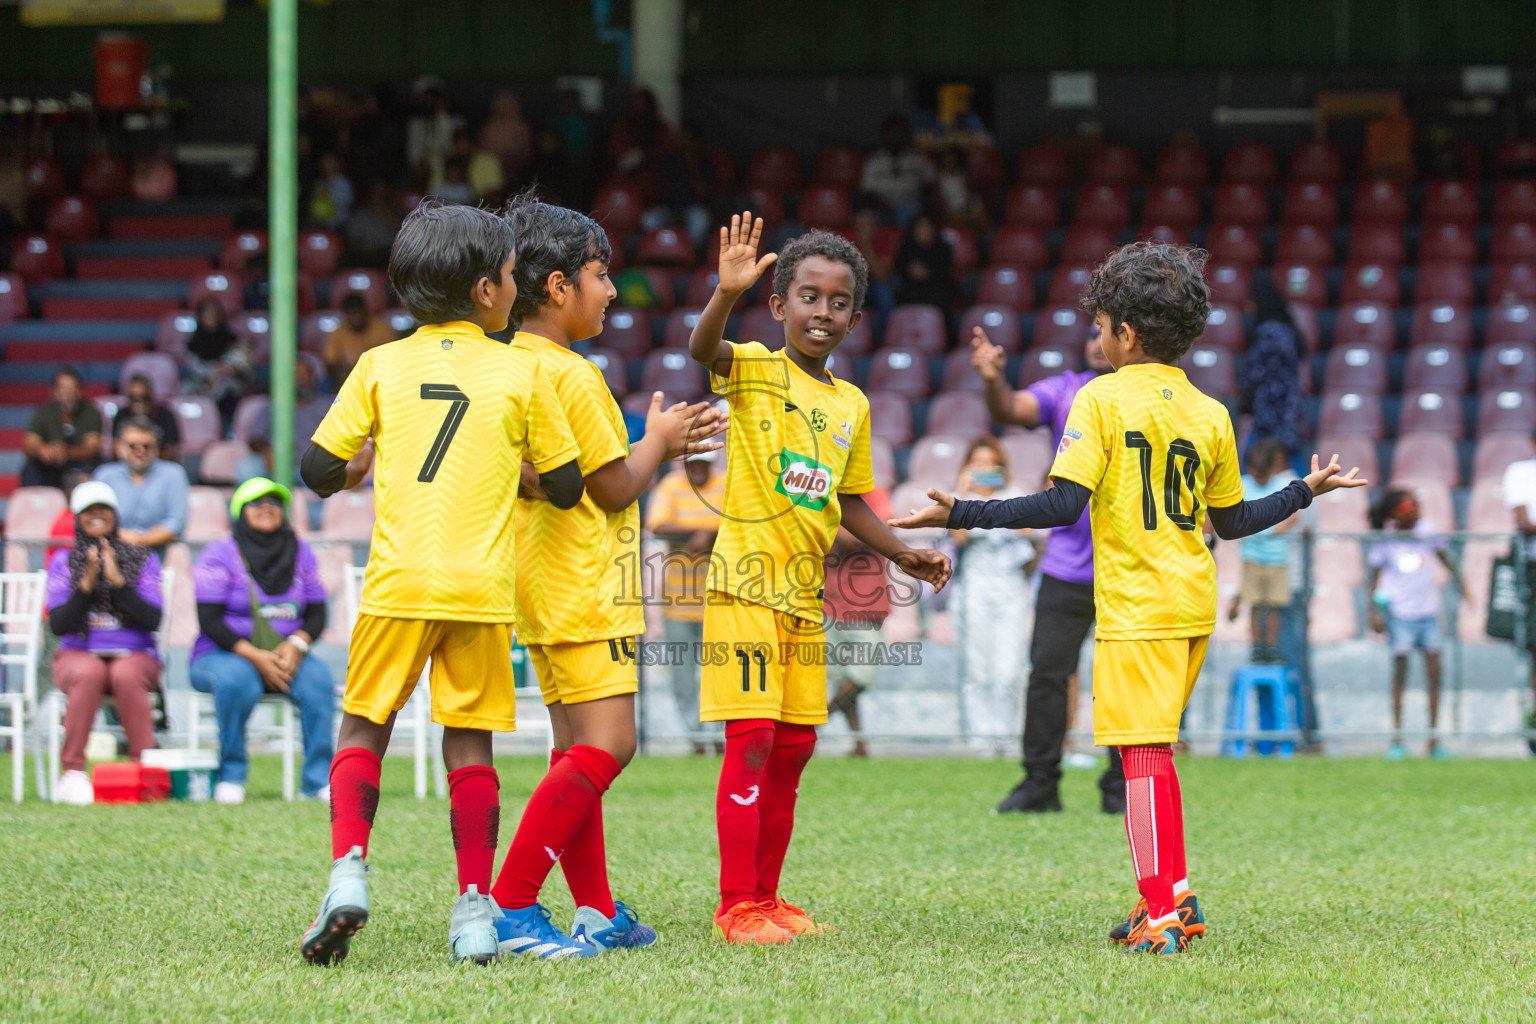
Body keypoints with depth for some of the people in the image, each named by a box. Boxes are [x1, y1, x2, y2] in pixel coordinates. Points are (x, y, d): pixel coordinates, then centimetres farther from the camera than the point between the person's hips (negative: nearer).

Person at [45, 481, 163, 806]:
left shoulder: (143, 560, 10)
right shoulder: (64, 561, 10)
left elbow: (152, 620, -4)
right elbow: (58, 624, -1)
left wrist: (117, 580, -12)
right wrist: (87, 584, -13)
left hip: (135, 655, 0)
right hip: (79, 655, 0)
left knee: (126, 675, -37)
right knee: (89, 673, -37)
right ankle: (72, 772, -33)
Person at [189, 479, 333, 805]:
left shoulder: (300, 553, 10)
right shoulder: (220, 555, -4)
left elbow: (316, 615, 9)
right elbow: (209, 621, -11)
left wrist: (296, 645, -14)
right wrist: (255, 656, -23)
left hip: (284, 656, 4)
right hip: (221, 655, -3)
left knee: (318, 676, -28)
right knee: (237, 678, -38)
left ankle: (318, 778, -26)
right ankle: (231, 776, -24)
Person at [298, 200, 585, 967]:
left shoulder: (381, 366, 4)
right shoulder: (518, 374, 3)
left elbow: (317, 471, 4)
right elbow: (565, 487, 8)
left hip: (397, 584, 0)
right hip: (481, 586, 0)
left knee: (363, 727, 11)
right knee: (468, 740, 6)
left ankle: (349, 869, -8)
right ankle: (475, 907, 3)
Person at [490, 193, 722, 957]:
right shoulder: (572, 377, -16)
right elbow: (616, 488, -13)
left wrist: (659, 446, 21)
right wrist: (658, 439, 5)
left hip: (545, 592, 10)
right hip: (582, 591, -10)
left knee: (577, 751, 13)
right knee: (604, 746, -13)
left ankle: (597, 912, 16)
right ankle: (510, 907, -19)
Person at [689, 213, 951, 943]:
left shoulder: (852, 406, 13)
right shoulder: (754, 370, -6)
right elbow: (701, 348, -28)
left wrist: (903, 555, 11)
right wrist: (728, 293, -46)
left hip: (803, 595, 7)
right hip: (745, 583, -7)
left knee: (794, 747, 10)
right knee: (752, 739, -11)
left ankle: (766, 897, 20)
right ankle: (736, 907, -8)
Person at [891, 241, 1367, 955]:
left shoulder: (1102, 399, -7)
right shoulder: (1211, 415, 10)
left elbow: (1062, 505, -16)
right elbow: (1233, 522, 18)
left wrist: (960, 516, -13)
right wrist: (1306, 490, 34)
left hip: (1137, 606, -7)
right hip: (1194, 603, 7)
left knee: (1143, 752, -8)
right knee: (1152, 748, 17)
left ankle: (1166, 914, -13)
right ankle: (1167, 896, 18)